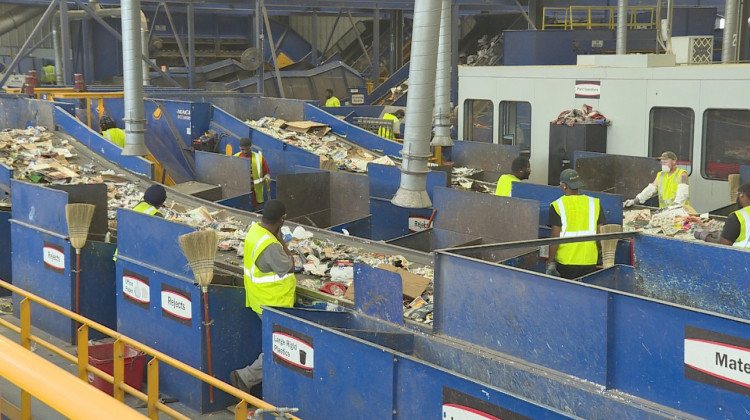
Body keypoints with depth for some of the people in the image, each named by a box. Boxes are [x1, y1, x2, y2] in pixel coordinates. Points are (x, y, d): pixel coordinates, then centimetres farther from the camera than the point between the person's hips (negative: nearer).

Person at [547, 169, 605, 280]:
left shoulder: (557, 206, -6)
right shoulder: (594, 203, 4)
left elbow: (555, 236, -10)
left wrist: (550, 262, -3)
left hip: (565, 262, -3)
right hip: (590, 262, 3)